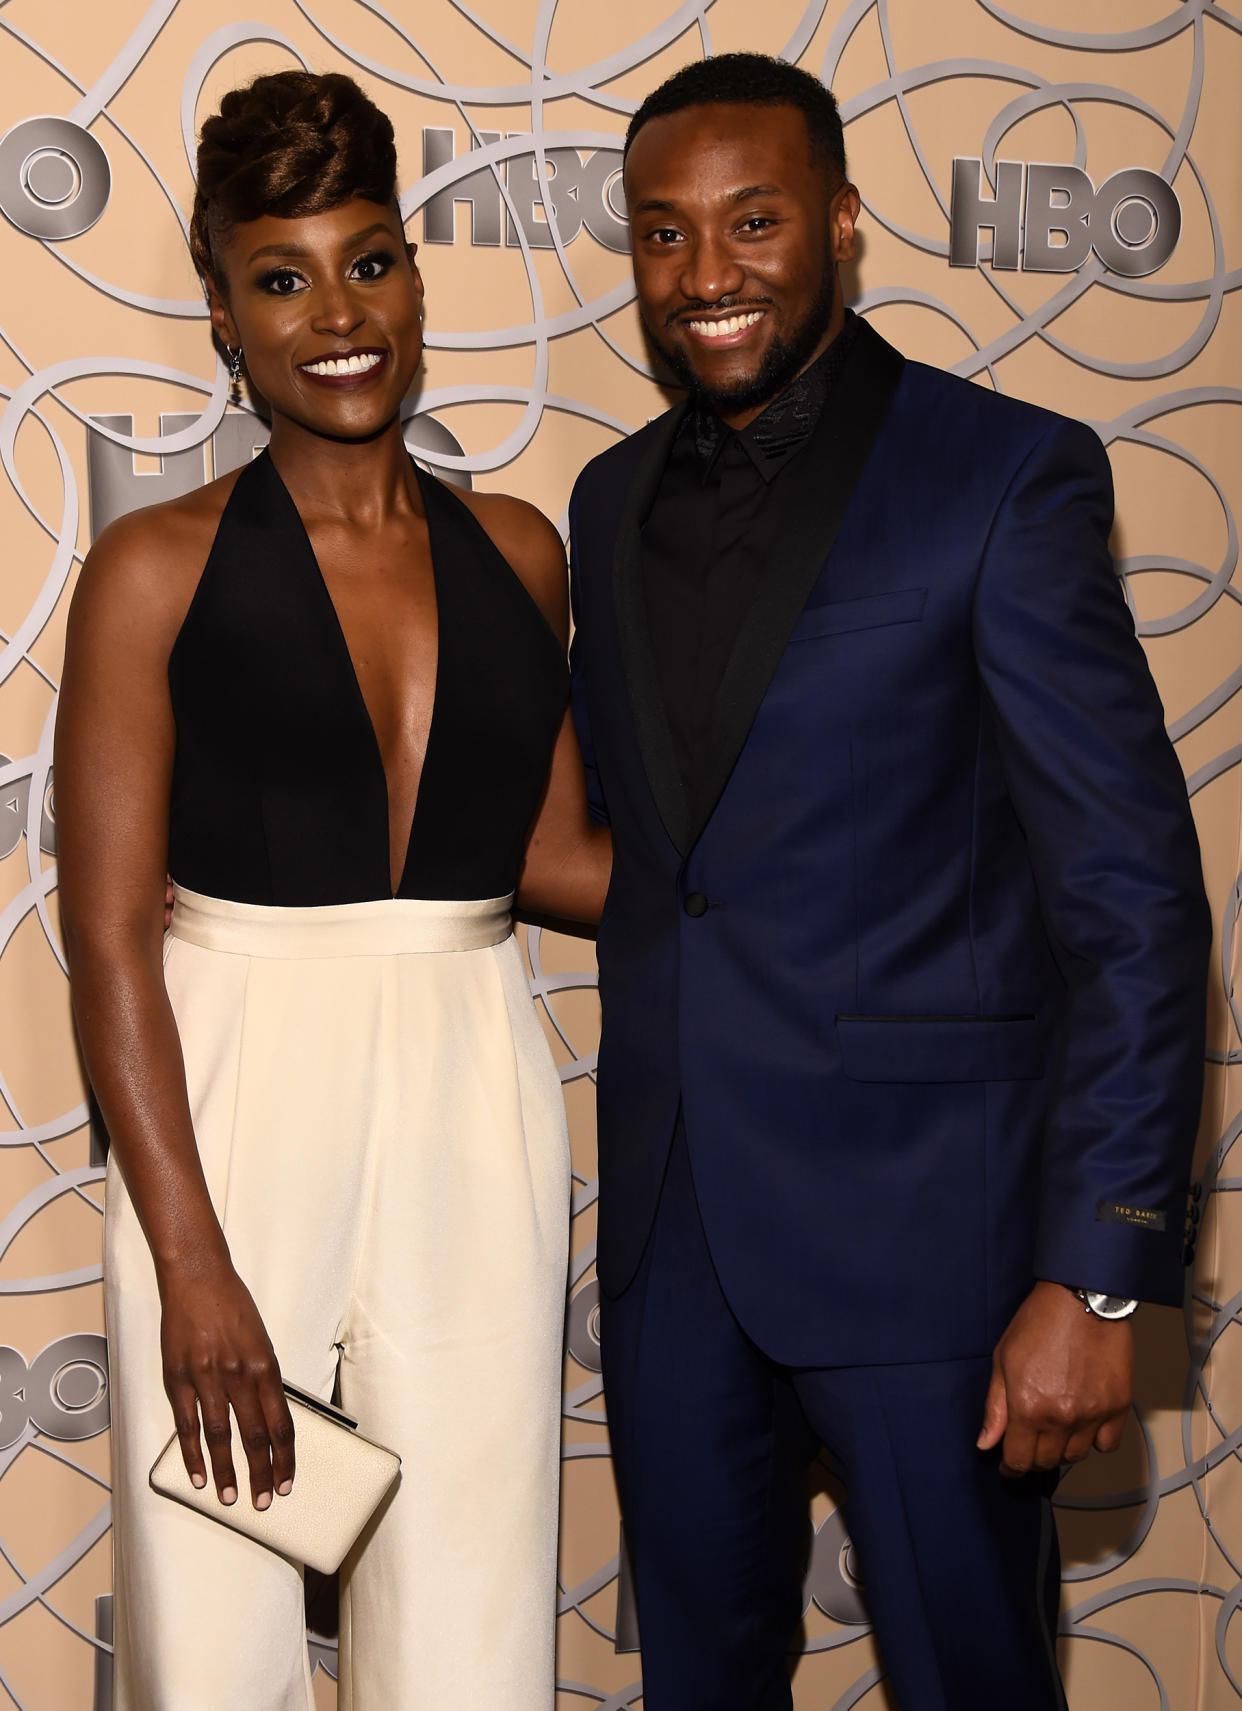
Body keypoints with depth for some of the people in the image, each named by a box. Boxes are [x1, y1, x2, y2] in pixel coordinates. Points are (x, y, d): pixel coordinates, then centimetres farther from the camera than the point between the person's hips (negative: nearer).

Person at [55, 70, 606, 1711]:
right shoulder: (158, 570, -3)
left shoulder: (518, 552, 8)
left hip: (472, 1110, 3)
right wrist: (190, 1261, -11)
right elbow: (109, 936, -6)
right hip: (234, 1102, -3)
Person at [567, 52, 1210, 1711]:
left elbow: (1133, 891, -13)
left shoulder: (1004, 474, -10)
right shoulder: (615, 501, 9)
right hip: (669, 1216, 6)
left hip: (917, 1215, -5)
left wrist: (1098, 1276, -17)